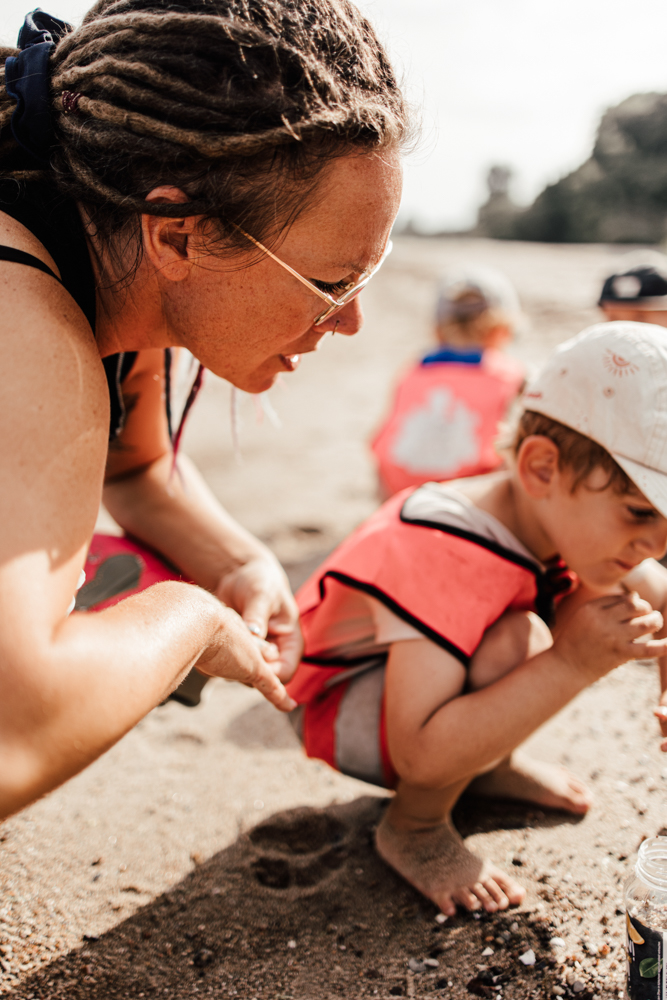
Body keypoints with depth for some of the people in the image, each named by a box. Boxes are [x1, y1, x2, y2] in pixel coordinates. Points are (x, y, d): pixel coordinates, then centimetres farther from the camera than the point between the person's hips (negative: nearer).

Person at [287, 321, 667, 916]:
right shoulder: (445, 560, -39)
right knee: (514, 644, -36)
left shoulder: (570, 518, -15)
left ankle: (489, 762, 11)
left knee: (604, 599, -4)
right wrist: (571, 666, -42)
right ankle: (414, 826, -10)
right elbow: (420, 757, -43)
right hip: (341, 706, -7)